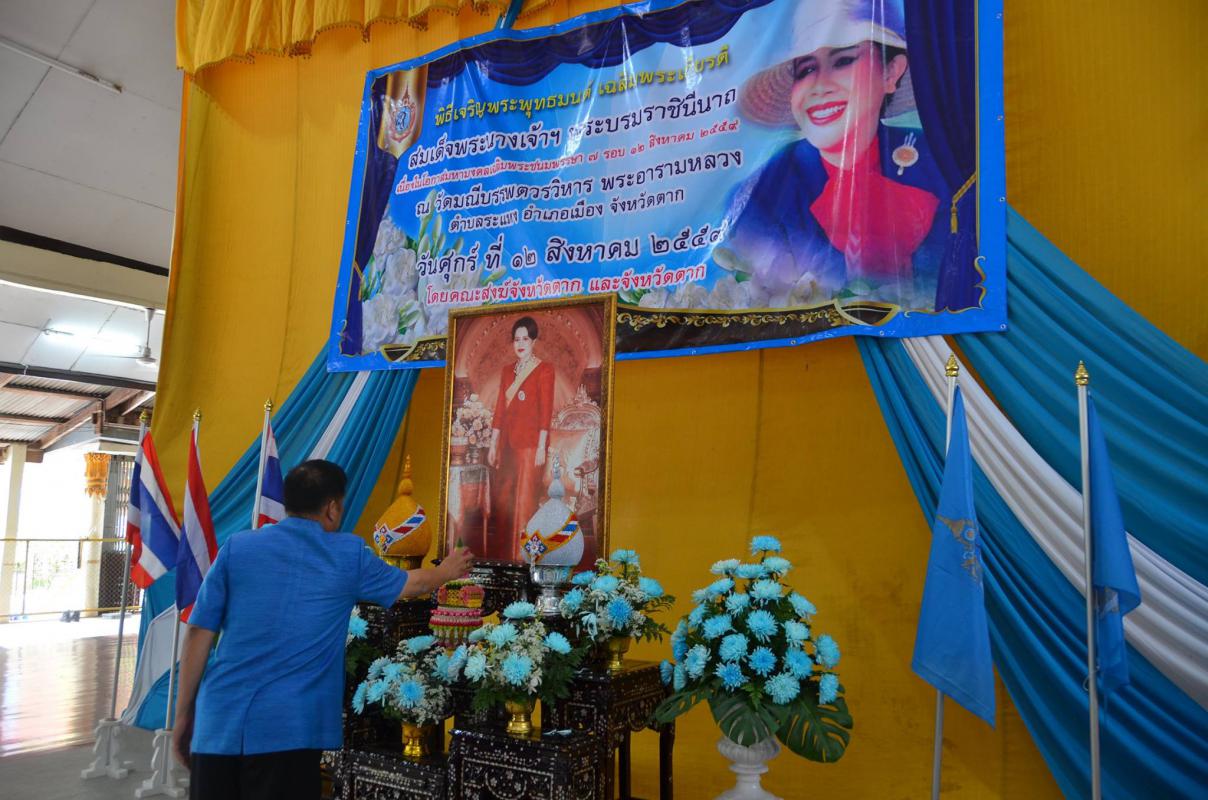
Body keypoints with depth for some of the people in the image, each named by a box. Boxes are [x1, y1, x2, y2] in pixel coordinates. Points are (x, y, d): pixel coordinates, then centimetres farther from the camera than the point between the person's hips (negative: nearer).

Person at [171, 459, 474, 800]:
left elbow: (198, 634, 4)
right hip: (289, 727, -2)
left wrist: (183, 714, 12)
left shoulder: (236, 547, 5)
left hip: (219, 721, 3)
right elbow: (411, 583, 22)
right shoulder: (349, 555, 4)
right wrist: (446, 571, 42)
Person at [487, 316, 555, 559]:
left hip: (530, 443, -6)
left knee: (525, 501, -4)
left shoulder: (544, 370, -2)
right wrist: (493, 444, 9)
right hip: (507, 443, 6)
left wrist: (541, 447, -14)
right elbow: (500, 408, 13)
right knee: (502, 500, 9)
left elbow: (546, 411, -8)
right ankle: (500, 554, 19)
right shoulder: (507, 370, 15)